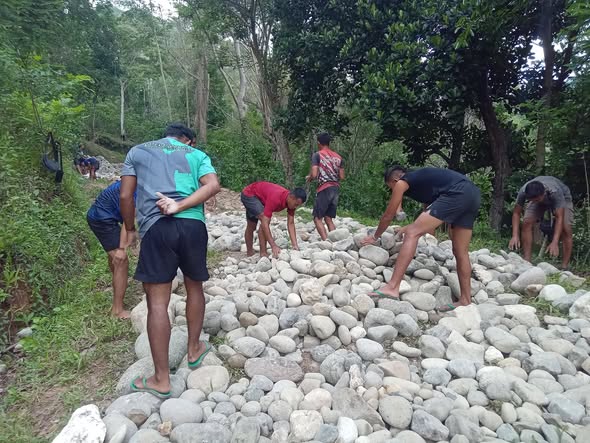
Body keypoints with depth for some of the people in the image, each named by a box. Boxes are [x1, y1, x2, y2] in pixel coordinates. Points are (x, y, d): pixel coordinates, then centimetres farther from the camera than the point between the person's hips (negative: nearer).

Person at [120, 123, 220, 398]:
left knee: (157, 303, 1)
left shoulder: (137, 151, 20)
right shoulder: (196, 154, 19)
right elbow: (213, 185, -2)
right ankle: (194, 350, 36)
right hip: (193, 225, 2)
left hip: (156, 227, -1)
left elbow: (125, 196, 11)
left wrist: (130, 230, 23)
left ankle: (161, 380, 9)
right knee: (194, 288, 21)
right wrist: (180, 206, -7)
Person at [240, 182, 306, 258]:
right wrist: (273, 246, -45)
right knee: (265, 220, -26)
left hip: (259, 196, 8)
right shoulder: (275, 198, -42)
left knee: (251, 226, 19)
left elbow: (290, 223, -14)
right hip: (248, 194, -8)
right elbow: (265, 223, -43)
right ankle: (263, 254, -18)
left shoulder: (291, 200, -18)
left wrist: (295, 244, -23)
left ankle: (250, 253, 36)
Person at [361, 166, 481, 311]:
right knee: (460, 251, 16)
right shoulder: (419, 179, 34)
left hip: (456, 194, -9)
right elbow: (431, 215, 46)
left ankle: (392, 287, -17)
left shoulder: (401, 183, 12)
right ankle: (465, 300, 22)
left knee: (412, 234, -10)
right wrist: (410, 227, 55)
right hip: (472, 193, 9)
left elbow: (388, 216, 20)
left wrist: (375, 237, 34)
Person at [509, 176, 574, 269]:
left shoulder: (555, 192, -43)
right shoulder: (523, 192, -36)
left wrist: (555, 242, -52)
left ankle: (564, 267, -11)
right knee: (527, 223, -20)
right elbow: (516, 213, -26)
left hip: (562, 198, -2)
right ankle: (526, 262, -14)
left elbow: (559, 217, -43)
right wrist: (515, 235, -38)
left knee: (566, 229, -19)